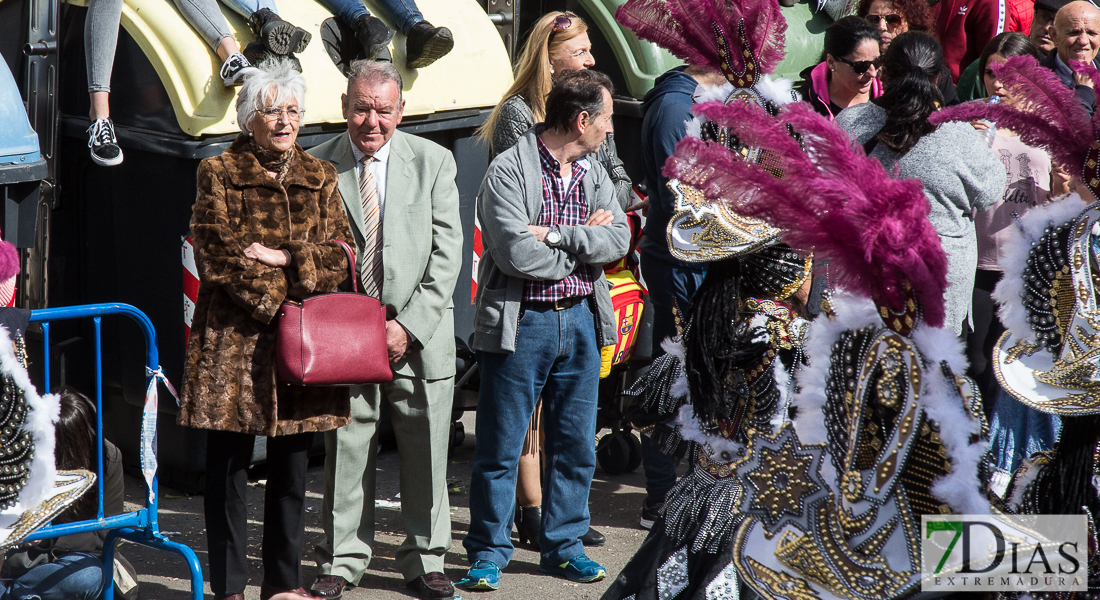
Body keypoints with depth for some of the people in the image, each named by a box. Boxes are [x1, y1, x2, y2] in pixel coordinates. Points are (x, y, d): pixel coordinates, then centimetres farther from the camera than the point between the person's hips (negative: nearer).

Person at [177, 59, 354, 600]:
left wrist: (283, 258, -11)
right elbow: (218, 260, -7)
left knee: (292, 468, 9)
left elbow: (339, 257, 4)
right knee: (228, 467, 0)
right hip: (234, 341, -4)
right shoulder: (220, 174, 0)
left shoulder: (319, 178, 13)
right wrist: (280, 300, -11)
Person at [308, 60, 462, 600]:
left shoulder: (432, 161, 1)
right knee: (346, 449, 3)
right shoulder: (316, 167, 0)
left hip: (420, 333, 1)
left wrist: (408, 325, -9)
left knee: (425, 453, 6)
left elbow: (446, 253, -1)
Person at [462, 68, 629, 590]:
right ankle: (488, 552, 10)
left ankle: (563, 545, 23)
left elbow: (618, 239, -3)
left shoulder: (594, 174, 11)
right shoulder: (508, 171, -10)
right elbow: (515, 254, -20)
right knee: (500, 448, 0)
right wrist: (582, 244, -8)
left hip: (580, 319, 6)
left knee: (576, 445, 11)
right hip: (521, 325, -6)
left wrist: (554, 235, -15)